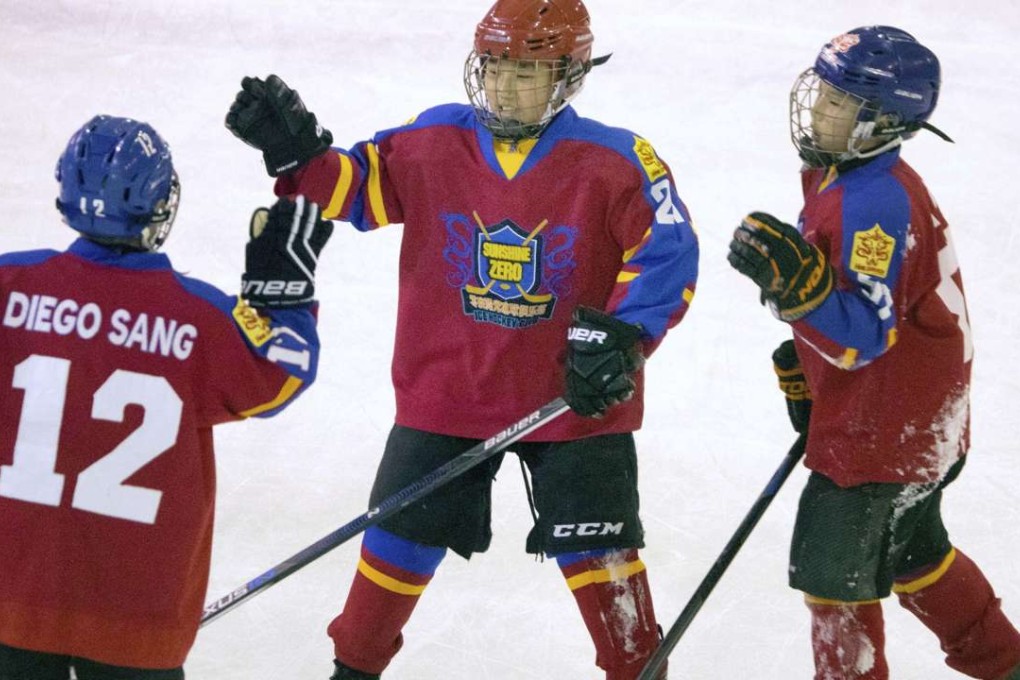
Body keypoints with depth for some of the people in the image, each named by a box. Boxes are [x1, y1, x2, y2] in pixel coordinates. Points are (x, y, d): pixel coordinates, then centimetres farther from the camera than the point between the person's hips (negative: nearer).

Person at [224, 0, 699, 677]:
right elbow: (356, 185, 5)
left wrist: (620, 337, -20)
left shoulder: (616, 163, -12)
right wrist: (297, 153, -12)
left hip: (574, 399, -2)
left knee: (597, 547, 0)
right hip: (446, 389, 3)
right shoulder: (433, 142, -4)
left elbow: (667, 255, -11)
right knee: (403, 535, 11)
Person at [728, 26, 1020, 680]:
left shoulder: (877, 202, -27)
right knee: (913, 553, 26)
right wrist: (805, 363, 20)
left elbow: (866, 335, -31)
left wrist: (796, 283, -44)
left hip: (881, 433, -11)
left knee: (833, 573, -1)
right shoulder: (840, 181, 5)